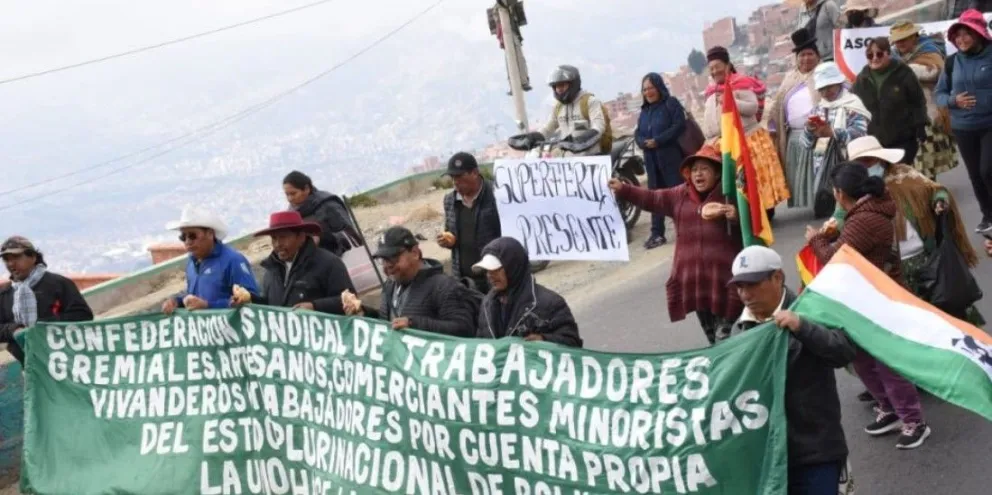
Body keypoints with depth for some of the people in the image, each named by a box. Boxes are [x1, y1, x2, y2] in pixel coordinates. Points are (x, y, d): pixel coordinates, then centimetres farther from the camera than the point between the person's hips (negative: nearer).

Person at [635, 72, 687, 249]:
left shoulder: (671, 103, -2)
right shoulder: (645, 109, 19)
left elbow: (679, 126, -14)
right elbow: (638, 133, 14)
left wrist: (657, 141, -19)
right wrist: (644, 142, -10)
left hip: (671, 157, -7)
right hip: (651, 159, 7)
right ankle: (657, 233, 8)